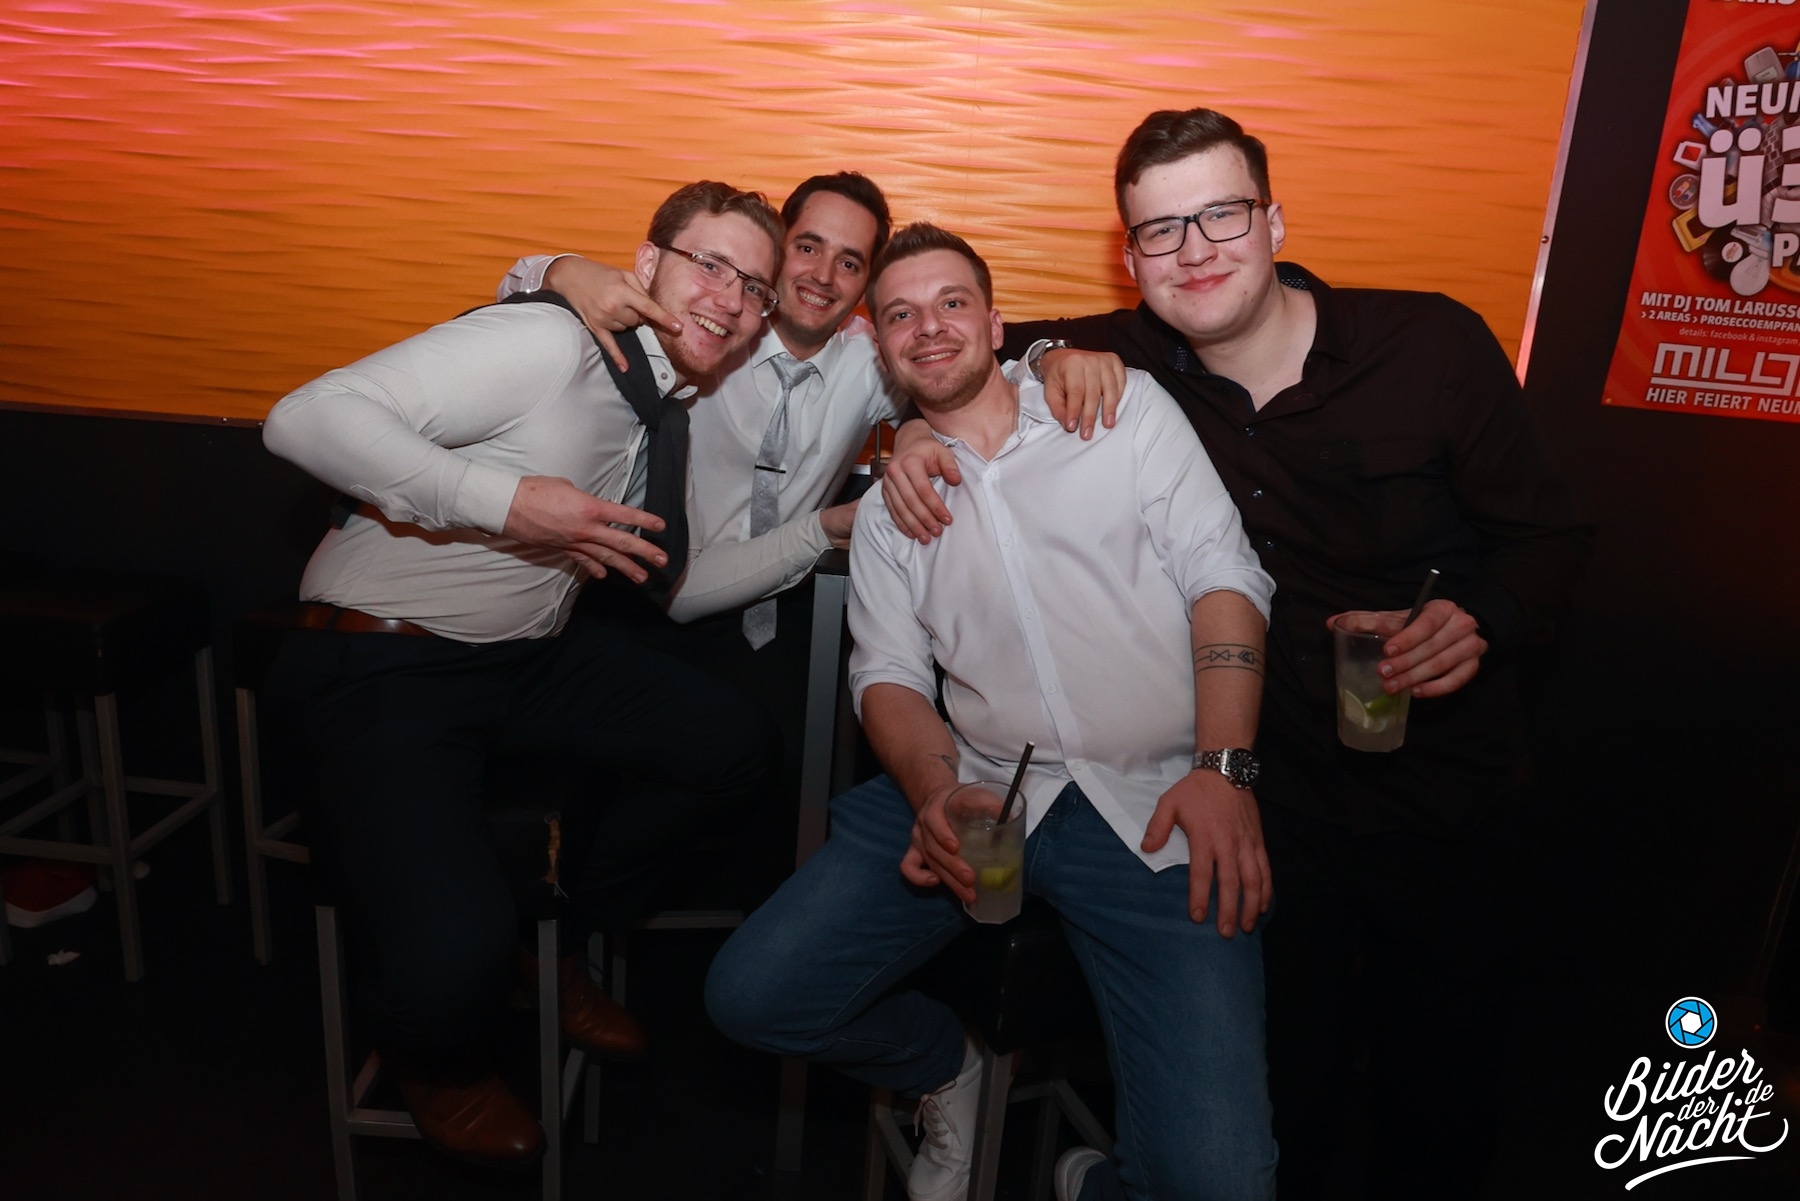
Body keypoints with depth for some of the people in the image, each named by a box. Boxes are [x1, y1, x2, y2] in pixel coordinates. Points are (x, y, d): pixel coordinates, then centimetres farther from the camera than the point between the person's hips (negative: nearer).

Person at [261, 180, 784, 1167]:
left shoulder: (677, 402, 9)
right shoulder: (551, 344, -19)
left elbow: (673, 588, 15)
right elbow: (307, 418, -24)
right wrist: (508, 500, -29)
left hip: (527, 659, 8)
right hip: (378, 666, -8)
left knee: (733, 749, -1)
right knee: (452, 958, -28)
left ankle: (554, 939, 20)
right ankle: (433, 1058, 14)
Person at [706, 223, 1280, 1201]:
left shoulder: (1126, 405, 8)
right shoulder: (886, 509, 16)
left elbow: (1221, 574, 1)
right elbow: (889, 673, 8)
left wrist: (1223, 769, -12)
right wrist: (935, 790, -15)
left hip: (1153, 806, -2)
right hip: (978, 791, 3)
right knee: (750, 994, -7)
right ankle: (943, 1065, 22)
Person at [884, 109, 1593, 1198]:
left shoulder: (1435, 344, -11)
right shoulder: (1130, 365, -6)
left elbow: (1549, 536, -3)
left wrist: (1481, 620, -23)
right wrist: (921, 426, -11)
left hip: (1446, 792, 0)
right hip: (1275, 800, 0)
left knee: (1450, 1089, 16)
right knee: (1282, 1099, 9)